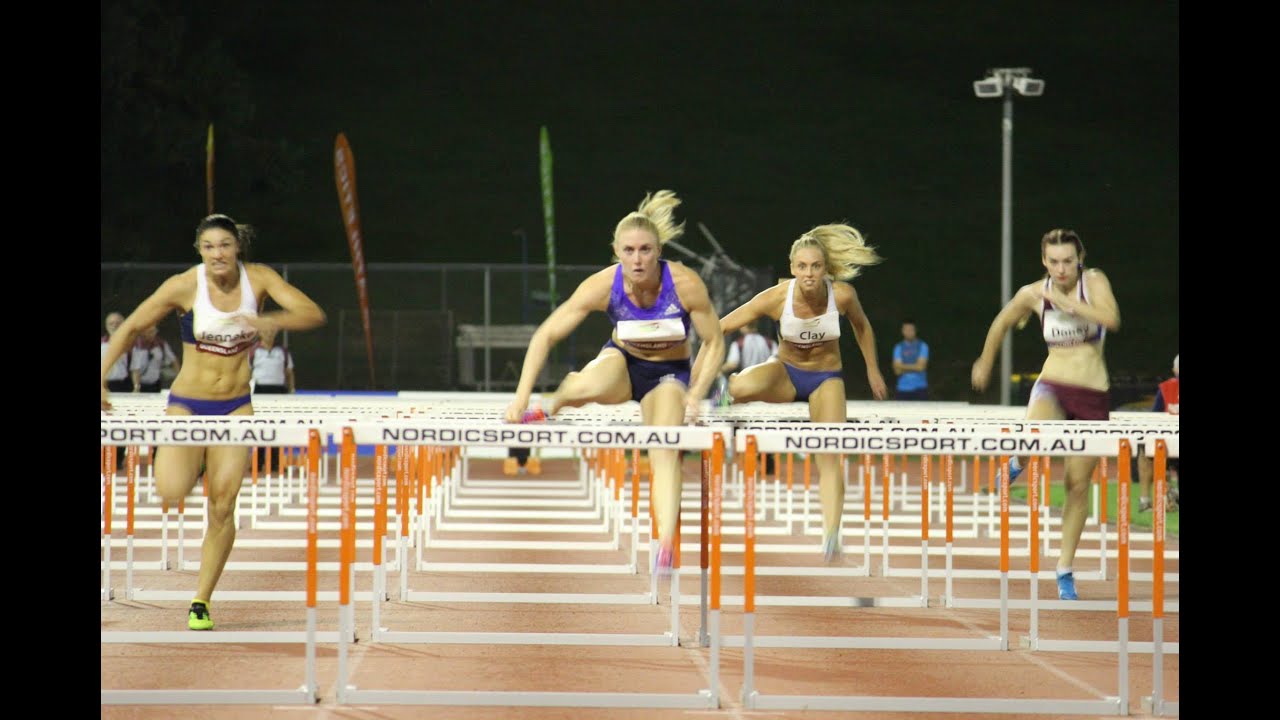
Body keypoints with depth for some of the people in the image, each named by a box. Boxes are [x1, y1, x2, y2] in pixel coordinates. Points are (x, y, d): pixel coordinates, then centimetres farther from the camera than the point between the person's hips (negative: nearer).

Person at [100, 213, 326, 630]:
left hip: (236, 407, 2)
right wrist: (101, 378, -11)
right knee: (172, 492, -22)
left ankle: (201, 602, 9)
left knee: (223, 506, -4)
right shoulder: (184, 286, -12)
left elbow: (313, 314, -14)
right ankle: (184, 458, 16)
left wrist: (269, 320, -32)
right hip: (187, 404, -2)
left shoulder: (258, 279, -6)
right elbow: (130, 328, -3)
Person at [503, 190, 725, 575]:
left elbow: (714, 344, -12)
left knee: (666, 452, -26)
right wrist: (522, 396, -27)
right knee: (586, 387, -35)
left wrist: (695, 396, -24)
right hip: (622, 362, 0)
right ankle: (550, 409, 1)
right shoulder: (603, 285, -24)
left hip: (668, 372, 0)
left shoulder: (685, 284, -25)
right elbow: (545, 336, -19)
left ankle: (666, 547, -30)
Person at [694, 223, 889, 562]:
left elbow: (861, 326, 4)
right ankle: (726, 389, 4)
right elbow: (720, 328, -19)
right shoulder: (777, 297, -24)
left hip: (827, 378, 1)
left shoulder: (842, 294, -20)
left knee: (829, 455, -18)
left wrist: (873, 371, 12)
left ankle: (831, 534, -21)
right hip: (786, 372, -1)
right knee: (743, 387, -34)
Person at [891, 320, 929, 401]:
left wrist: (903, 366, -5)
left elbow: (921, 366, -11)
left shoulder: (922, 346, 0)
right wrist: (913, 367, -7)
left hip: (920, 388, -1)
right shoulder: (898, 348, 4)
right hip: (903, 388, 1)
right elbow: (897, 370, -4)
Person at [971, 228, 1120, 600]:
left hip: (1093, 394, 0)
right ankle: (1018, 462, 1)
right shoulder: (1033, 294, -3)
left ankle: (1065, 569, 15)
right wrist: (984, 364, 26)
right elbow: (1002, 323, 16)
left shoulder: (1094, 281, -7)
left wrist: (1067, 303, -28)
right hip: (1052, 386, 0)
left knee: (1079, 484, 3)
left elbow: (1111, 319, -26)